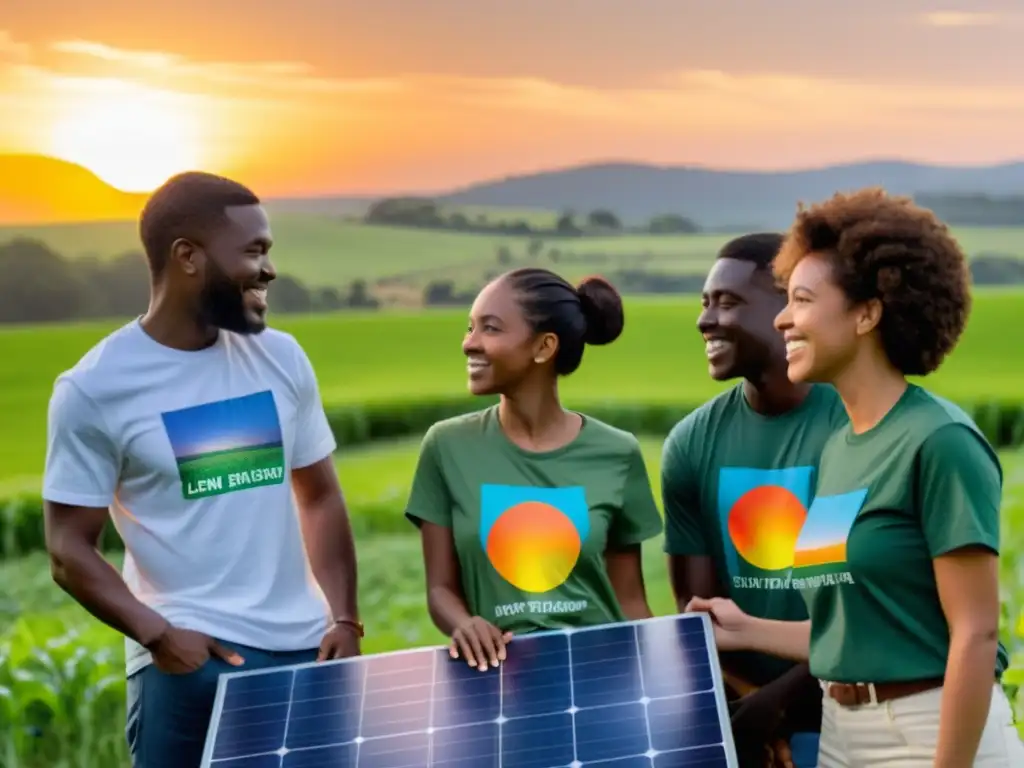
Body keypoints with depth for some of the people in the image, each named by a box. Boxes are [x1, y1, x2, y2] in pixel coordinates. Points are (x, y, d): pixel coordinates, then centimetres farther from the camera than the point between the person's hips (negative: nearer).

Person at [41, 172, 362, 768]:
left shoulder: (282, 358, 7)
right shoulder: (95, 388, -6)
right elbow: (70, 549, -4)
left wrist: (345, 619, 2)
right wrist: (158, 635, -17)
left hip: (307, 650, 4)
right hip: (190, 660, -4)